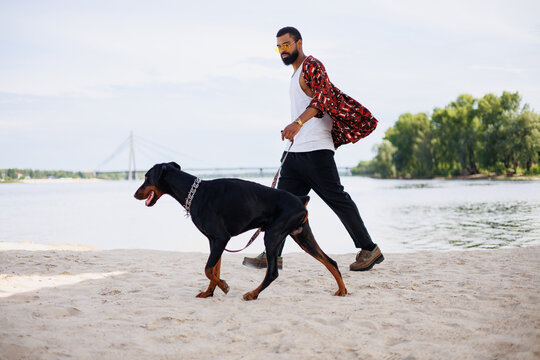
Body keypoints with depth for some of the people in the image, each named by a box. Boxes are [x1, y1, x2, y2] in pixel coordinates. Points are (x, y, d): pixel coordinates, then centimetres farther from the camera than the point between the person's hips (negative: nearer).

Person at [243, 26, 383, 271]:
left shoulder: (312, 65, -7)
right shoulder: (296, 75, 23)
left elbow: (323, 96, -24)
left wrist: (298, 122, -37)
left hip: (314, 149, -9)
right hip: (294, 150, 10)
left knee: (337, 199, -6)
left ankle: (369, 250, 3)